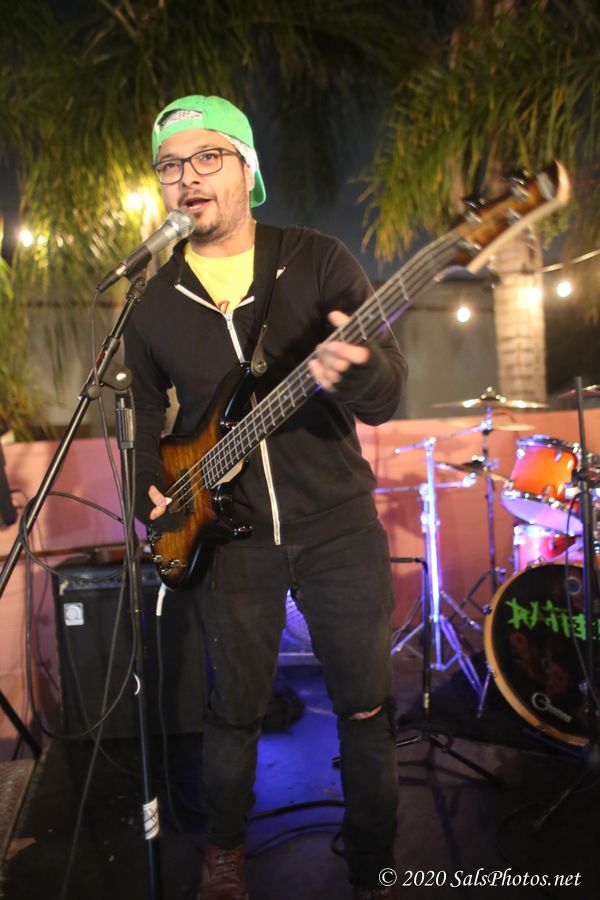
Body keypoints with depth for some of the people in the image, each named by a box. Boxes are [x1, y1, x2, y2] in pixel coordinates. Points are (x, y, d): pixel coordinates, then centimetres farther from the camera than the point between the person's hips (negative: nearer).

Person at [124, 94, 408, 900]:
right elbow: (147, 415, 15)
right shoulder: (153, 305, 3)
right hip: (230, 536, 2)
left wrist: (355, 371, -37)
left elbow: (389, 395, -14)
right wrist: (152, 493, -3)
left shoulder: (318, 261, -6)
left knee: (365, 707, 9)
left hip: (339, 529, -1)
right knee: (236, 709, 15)